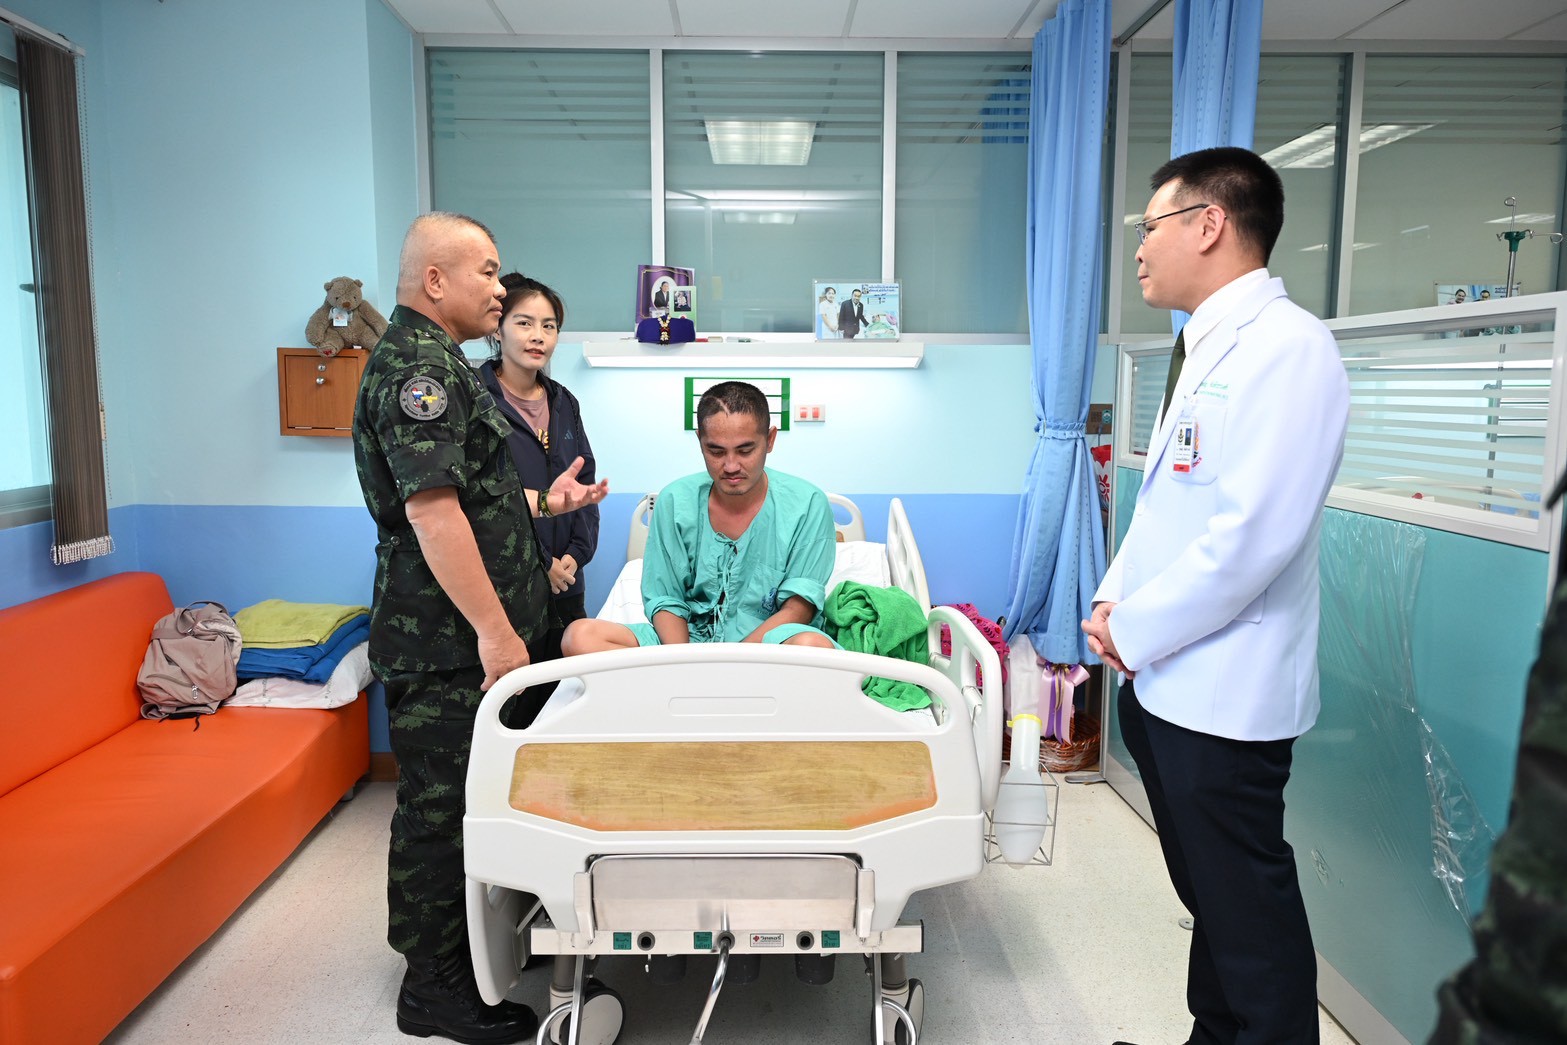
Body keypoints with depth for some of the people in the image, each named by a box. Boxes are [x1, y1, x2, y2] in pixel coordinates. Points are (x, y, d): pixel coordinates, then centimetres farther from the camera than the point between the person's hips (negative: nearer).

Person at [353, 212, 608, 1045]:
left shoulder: (436, 362, 18)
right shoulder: (416, 367, -17)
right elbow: (430, 509, -25)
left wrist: (540, 502, 14)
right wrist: (494, 628, -25)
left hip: (462, 635, 11)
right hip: (445, 641, -11)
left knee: (455, 798, 20)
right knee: (438, 804, 2)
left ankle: (448, 939, 37)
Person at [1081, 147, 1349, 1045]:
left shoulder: (1286, 346, -16)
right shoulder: (1208, 348, 14)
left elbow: (1252, 536, -24)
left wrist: (1136, 633, -14)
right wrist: (1115, 602, 5)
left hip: (1223, 695, -9)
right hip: (1165, 683, 9)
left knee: (1247, 905, 5)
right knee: (1207, 892, 22)